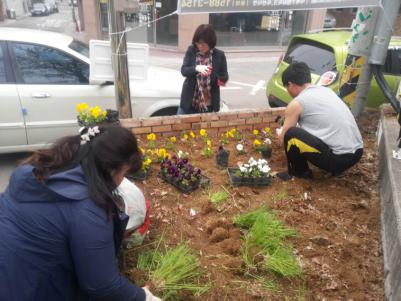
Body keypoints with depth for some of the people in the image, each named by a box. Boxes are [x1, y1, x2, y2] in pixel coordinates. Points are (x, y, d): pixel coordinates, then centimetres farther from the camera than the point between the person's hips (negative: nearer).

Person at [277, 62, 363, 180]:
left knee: (291, 134, -5)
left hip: (339, 158, -8)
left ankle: (299, 172, 14)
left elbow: (283, 138, 7)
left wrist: (282, 135, 31)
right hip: (357, 152, 8)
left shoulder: (296, 103, -6)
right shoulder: (326, 90, 16)